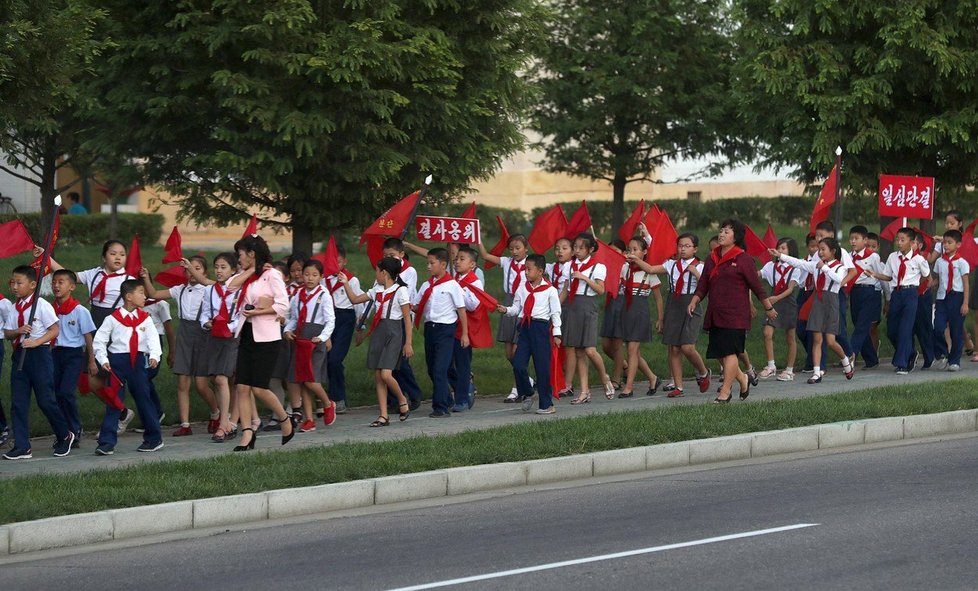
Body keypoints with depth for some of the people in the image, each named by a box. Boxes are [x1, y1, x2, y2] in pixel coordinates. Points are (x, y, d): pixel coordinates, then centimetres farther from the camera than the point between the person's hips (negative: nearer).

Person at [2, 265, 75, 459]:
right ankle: (22, 447, 6)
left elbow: (54, 330, -10)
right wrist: (18, 331, -10)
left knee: (45, 400, -2)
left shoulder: (41, 305, -8)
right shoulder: (15, 308, 11)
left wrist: (36, 342, -21)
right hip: (19, 354, 6)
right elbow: (6, 332, 12)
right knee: (18, 402, 3)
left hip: (39, 354, -6)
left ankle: (65, 436, 19)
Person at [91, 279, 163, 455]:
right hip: (117, 361, -1)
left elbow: (153, 339, -4)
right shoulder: (113, 319, 0)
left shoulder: (145, 318, 6)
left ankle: (154, 439, 19)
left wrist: (154, 356, -21)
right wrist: (103, 360, -7)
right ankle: (107, 443, 0)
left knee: (143, 398, 6)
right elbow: (99, 340, 3)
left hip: (139, 361, 1)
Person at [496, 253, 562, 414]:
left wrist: (556, 334, -4)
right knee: (518, 364, -5)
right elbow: (517, 308, 12)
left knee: (542, 367, -1)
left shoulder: (550, 290, -2)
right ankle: (526, 394, 18)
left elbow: (555, 313, -1)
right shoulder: (522, 288, 10)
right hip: (524, 327, 4)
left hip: (541, 327, -4)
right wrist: (506, 310, -8)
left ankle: (546, 404, 8)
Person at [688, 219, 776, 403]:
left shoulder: (743, 259, -6)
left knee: (729, 351, -9)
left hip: (735, 314, -7)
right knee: (719, 353, 9)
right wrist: (694, 302, -1)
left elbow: (756, 286, -3)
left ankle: (725, 391, -4)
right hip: (715, 315, 7)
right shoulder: (712, 259, 13)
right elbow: (703, 285, 14)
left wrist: (768, 308, 2)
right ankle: (742, 379, 30)